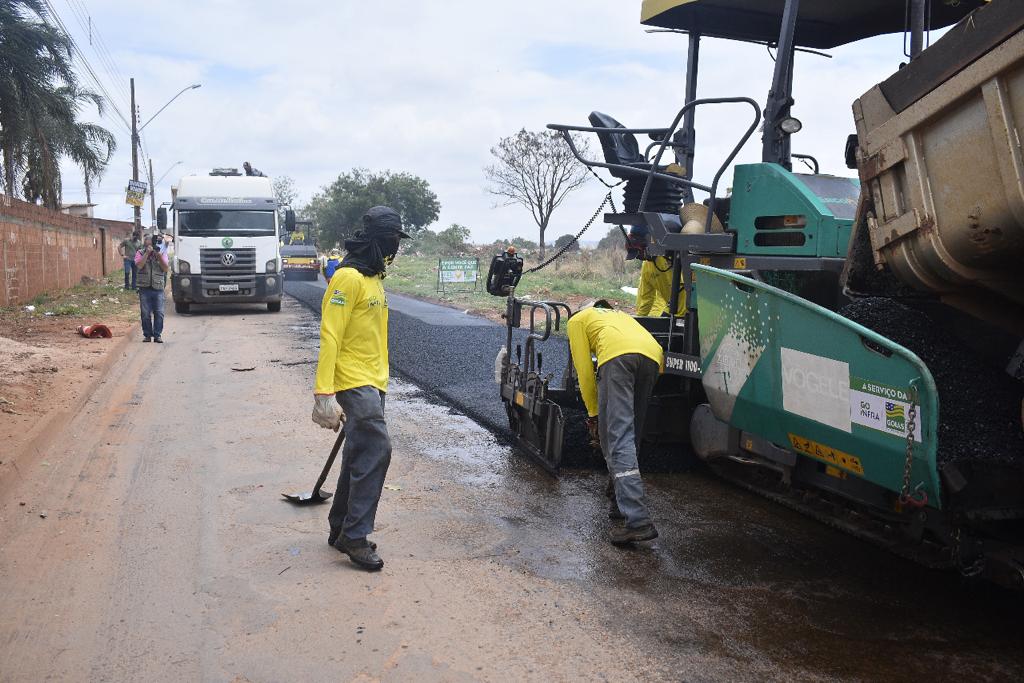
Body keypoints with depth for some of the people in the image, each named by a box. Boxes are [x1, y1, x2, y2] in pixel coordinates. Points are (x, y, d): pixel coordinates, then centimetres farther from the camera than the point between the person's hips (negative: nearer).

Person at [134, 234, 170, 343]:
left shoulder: (162, 252, 8)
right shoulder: (140, 252, 6)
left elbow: (166, 268, -2)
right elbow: (139, 265, -11)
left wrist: (159, 256, -12)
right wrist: (147, 253, -13)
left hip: (158, 288, 0)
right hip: (145, 288, 0)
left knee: (159, 313, -2)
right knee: (146, 313, 2)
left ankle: (157, 335, 5)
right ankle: (147, 335, 11)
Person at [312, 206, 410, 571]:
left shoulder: (373, 278, 15)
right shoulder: (348, 278, -15)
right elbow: (330, 337, -21)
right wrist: (324, 393, -26)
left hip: (372, 383, 10)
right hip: (353, 383, -10)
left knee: (360, 456, 14)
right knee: (375, 450, -14)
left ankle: (341, 528, 27)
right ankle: (355, 537, -6)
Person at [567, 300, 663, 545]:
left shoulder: (577, 319, 29)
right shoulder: (620, 315, 45)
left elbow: (584, 370, 17)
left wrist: (593, 413, 24)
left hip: (618, 355, -6)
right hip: (653, 356, 6)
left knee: (618, 439, -10)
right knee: (631, 436, 19)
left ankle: (638, 521, -21)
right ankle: (619, 503, 24)